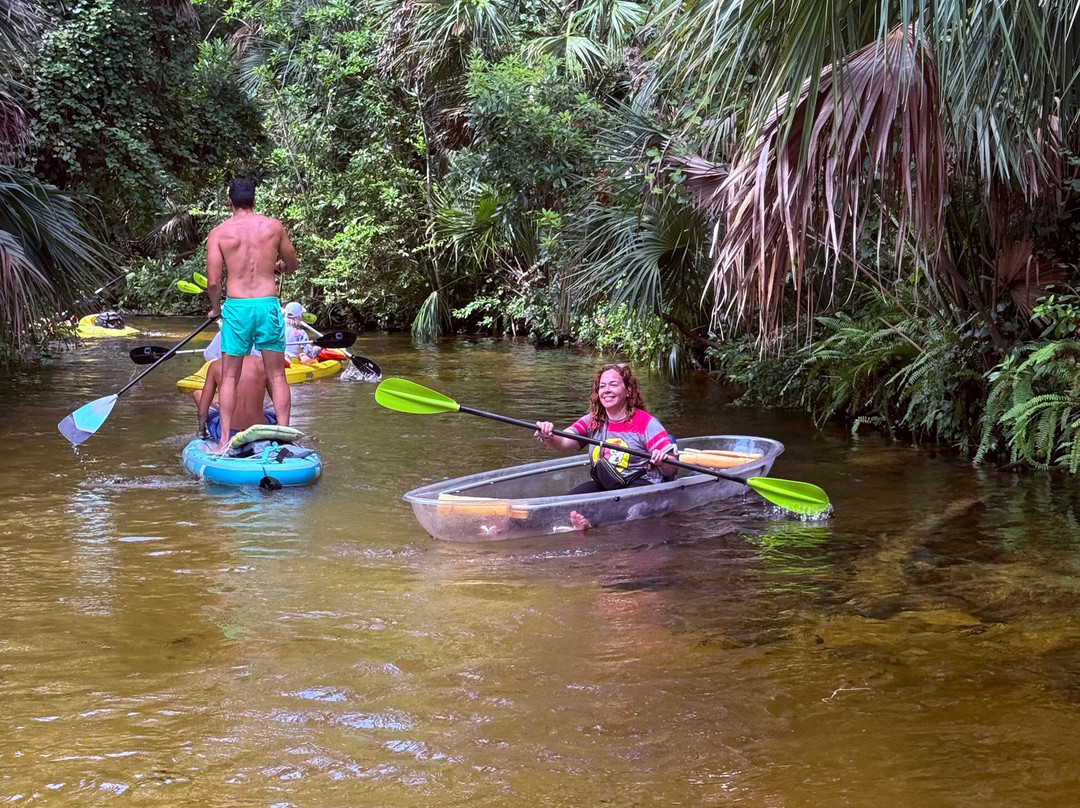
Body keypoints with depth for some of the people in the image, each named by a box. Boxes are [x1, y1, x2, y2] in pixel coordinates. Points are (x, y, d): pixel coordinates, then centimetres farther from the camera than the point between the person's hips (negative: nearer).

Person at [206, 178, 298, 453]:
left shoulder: (219, 232, 0)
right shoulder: (273, 226, 3)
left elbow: (213, 282, -4)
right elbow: (292, 265, 16)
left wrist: (215, 308, 15)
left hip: (236, 307, -1)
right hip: (269, 305, 1)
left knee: (229, 377, 7)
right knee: (277, 376, 7)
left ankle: (225, 440, 4)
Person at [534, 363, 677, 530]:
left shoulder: (646, 423, -3)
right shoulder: (591, 421, 9)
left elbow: (671, 471, -5)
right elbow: (563, 442, -9)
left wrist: (662, 461, -29)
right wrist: (548, 437, -32)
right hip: (603, 484, 5)